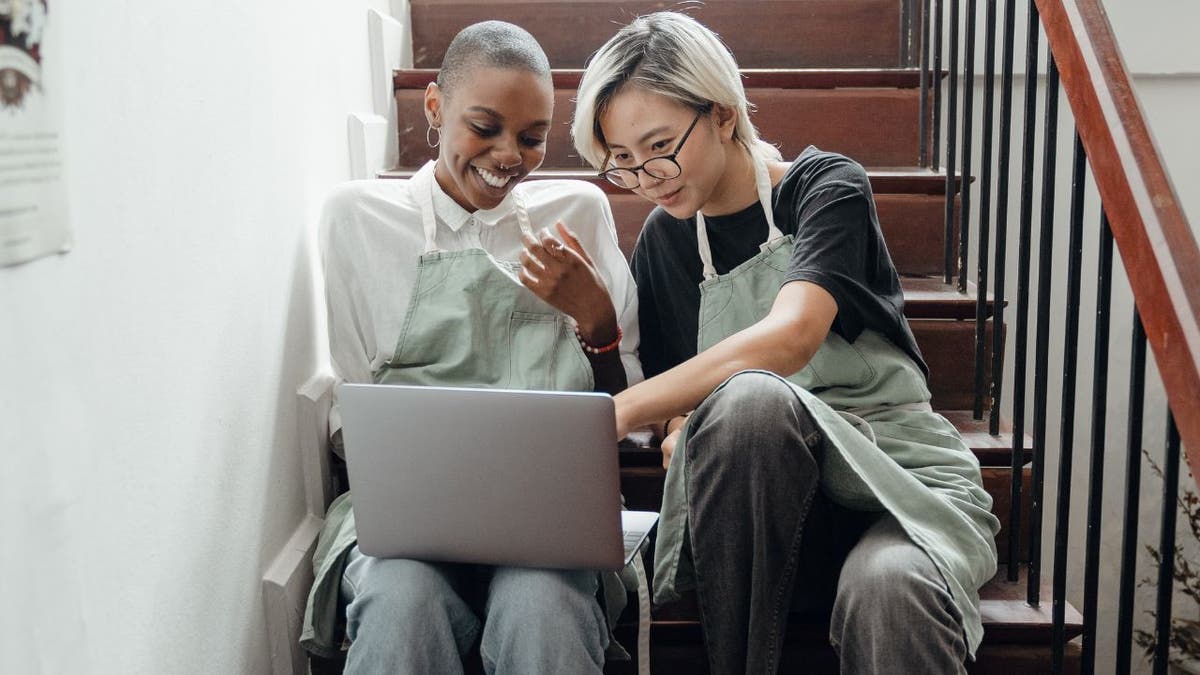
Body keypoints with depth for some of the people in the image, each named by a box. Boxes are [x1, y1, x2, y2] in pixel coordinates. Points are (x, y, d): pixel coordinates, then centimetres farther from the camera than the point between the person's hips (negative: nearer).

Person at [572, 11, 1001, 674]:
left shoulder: (825, 186, -4)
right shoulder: (663, 240, 11)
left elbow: (790, 336, -23)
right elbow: (669, 391, 15)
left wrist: (615, 413, -28)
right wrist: (681, 431, -11)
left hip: (903, 475, -4)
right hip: (761, 493, 4)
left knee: (887, 590, -40)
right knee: (744, 398, -33)